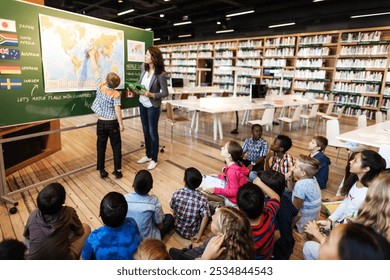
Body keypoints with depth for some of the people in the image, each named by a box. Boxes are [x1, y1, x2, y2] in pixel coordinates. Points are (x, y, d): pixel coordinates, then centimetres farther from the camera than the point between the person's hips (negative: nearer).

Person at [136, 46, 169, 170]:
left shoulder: (161, 74, -19)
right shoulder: (144, 69, -1)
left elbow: (165, 93, -17)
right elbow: (139, 84, 11)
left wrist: (151, 95, -28)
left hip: (153, 106, -6)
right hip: (142, 104, 7)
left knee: (153, 132, 5)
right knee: (146, 131, 17)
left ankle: (154, 159, 20)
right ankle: (148, 155, 34)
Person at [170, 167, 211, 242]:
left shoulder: (177, 193, -20)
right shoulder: (202, 198, -24)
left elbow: (173, 210, -4)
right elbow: (205, 217, -26)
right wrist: (199, 235, -15)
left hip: (178, 229, 3)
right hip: (193, 233, -2)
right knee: (210, 208, 13)